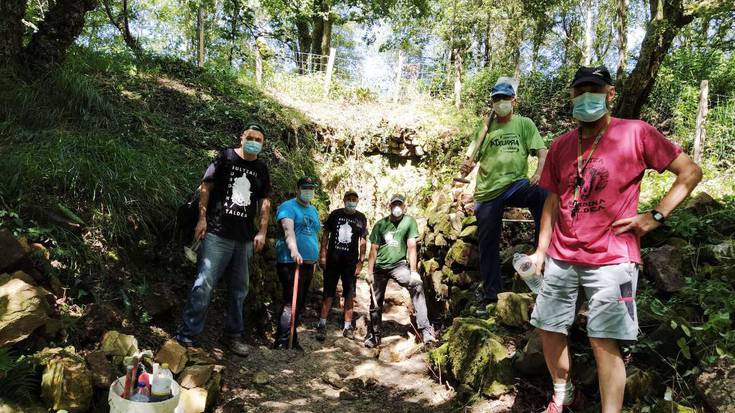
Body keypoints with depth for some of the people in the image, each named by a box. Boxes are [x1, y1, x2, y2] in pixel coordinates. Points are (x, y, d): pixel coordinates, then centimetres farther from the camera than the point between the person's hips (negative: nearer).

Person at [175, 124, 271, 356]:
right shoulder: (226, 158, 1)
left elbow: (265, 203, 13)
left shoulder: (261, 169, 12)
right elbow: (206, 187, -1)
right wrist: (202, 218, -8)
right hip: (217, 234, -5)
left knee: (240, 289, 12)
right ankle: (186, 337, -1)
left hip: (244, 239, 5)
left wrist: (262, 232, 5)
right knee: (204, 284, -10)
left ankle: (233, 336, 25)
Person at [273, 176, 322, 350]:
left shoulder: (313, 210, 20)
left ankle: (293, 342, 21)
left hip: (308, 264, 8)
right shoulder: (288, 207, -6)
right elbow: (288, 229, -23)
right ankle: (281, 344, -10)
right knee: (291, 303, -14)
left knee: (300, 304, 12)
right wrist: (294, 250, -39)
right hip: (291, 263, -8)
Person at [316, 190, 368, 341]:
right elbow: (326, 234, 5)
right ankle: (322, 324, 4)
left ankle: (347, 326, 14)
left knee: (349, 294, 6)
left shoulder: (361, 218, 3)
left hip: (351, 262, 1)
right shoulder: (335, 214, 3)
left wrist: (361, 261, -4)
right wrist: (322, 255, -1)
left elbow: (363, 240, 3)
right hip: (332, 259, 0)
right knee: (328, 292, 0)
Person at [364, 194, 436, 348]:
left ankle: (425, 329, -29)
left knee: (417, 285, -28)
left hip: (398, 265, -2)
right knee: (376, 302, 9)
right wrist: (369, 272, -3)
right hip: (380, 266, 3)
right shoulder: (380, 225, 3)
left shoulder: (409, 221, -4)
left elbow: (411, 247, -10)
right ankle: (374, 335, 30)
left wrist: (413, 271, -18)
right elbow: (374, 249, 4)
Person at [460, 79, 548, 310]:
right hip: (487, 192, 3)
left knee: (543, 195, -35)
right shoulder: (485, 128, 15)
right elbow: (471, 158, 12)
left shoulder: (524, 124, 9)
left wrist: (539, 173, -20)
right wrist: (466, 167, -12)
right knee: (488, 245, 5)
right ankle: (490, 296, 18)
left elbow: (542, 151, -1)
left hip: (515, 184, -2)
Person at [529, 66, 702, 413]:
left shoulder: (636, 133, -4)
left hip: (610, 259, -5)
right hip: (561, 258, 5)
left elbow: (690, 172, 0)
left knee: (603, 342, -6)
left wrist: (656, 216, -8)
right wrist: (541, 250, 8)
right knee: (549, 329, 11)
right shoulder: (561, 145, 9)